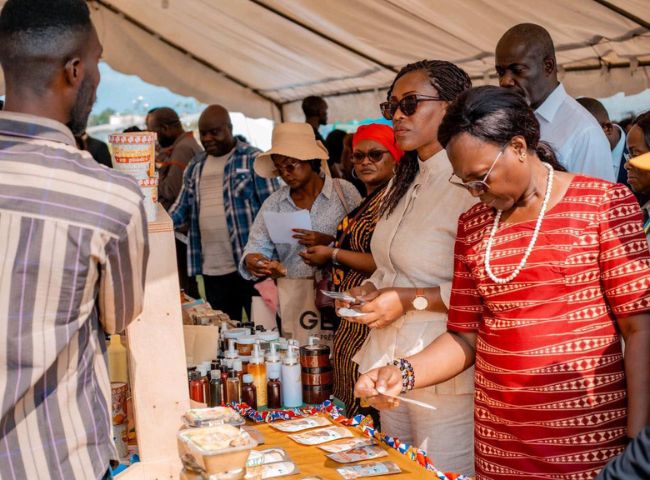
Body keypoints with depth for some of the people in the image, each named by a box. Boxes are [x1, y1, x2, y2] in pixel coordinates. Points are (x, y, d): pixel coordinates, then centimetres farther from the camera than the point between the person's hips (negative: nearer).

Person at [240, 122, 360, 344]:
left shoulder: (344, 191, 1)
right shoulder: (274, 203, 12)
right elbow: (258, 245, 6)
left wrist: (330, 242, -17)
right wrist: (251, 260, -15)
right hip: (293, 299, 3)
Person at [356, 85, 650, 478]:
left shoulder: (603, 204, -5)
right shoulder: (473, 225, 8)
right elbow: (465, 336, 10)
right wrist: (404, 373, -8)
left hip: (590, 435, -4)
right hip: (499, 439, 4)